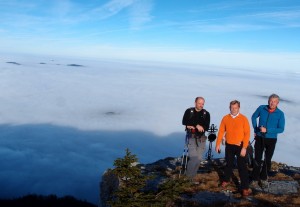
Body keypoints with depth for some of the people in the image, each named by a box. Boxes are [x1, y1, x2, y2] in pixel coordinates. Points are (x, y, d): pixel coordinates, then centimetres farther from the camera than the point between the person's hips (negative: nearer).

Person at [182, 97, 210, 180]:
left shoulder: (206, 114, 3)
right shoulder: (189, 111, 0)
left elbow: (206, 127, -5)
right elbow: (185, 122, -12)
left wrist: (192, 126, -17)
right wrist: (197, 125, -20)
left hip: (201, 138, 3)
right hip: (191, 137, -3)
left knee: (199, 158, 3)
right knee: (194, 157, -14)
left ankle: (192, 175, 21)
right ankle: (189, 175, 8)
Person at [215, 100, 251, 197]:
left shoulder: (243, 119, -9)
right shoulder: (225, 118, -2)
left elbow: (247, 133, -10)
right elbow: (221, 132, 2)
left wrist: (244, 147, -15)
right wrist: (218, 144, 0)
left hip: (240, 146, -2)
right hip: (229, 146, 3)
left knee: (242, 166, 0)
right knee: (229, 164, 17)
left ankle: (245, 187, 6)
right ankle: (226, 180, 36)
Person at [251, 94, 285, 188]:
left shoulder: (280, 114, -12)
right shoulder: (261, 108, -8)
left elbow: (281, 129, -12)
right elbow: (254, 117, 10)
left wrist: (267, 130, -23)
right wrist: (255, 130, 4)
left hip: (271, 139, 0)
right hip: (259, 138, 0)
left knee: (267, 160, 12)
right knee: (257, 159, 4)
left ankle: (263, 178, 30)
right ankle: (255, 179, 16)